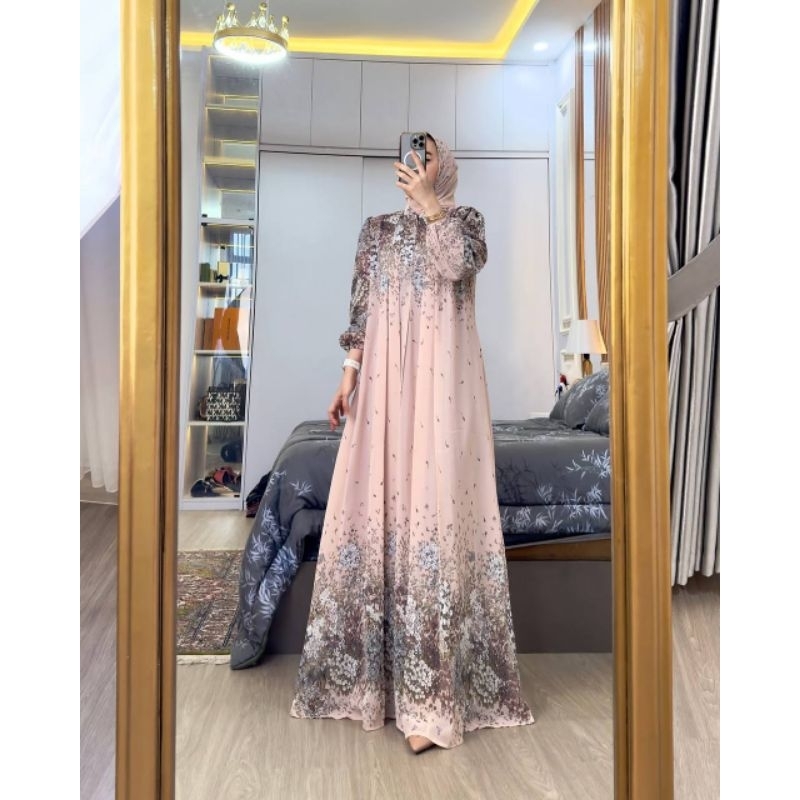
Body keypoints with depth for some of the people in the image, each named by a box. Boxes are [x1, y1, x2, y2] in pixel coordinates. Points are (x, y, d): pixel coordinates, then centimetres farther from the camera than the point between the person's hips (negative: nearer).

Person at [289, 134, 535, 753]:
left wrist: (430, 203, -15)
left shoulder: (465, 219, 10)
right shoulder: (377, 228, 18)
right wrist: (349, 374, 4)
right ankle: (375, 666, 20)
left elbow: (461, 265, -13)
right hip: (385, 382, 4)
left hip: (442, 381, -3)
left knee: (437, 507, -9)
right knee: (376, 507, 3)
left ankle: (430, 695, -2)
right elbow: (362, 307, 12)